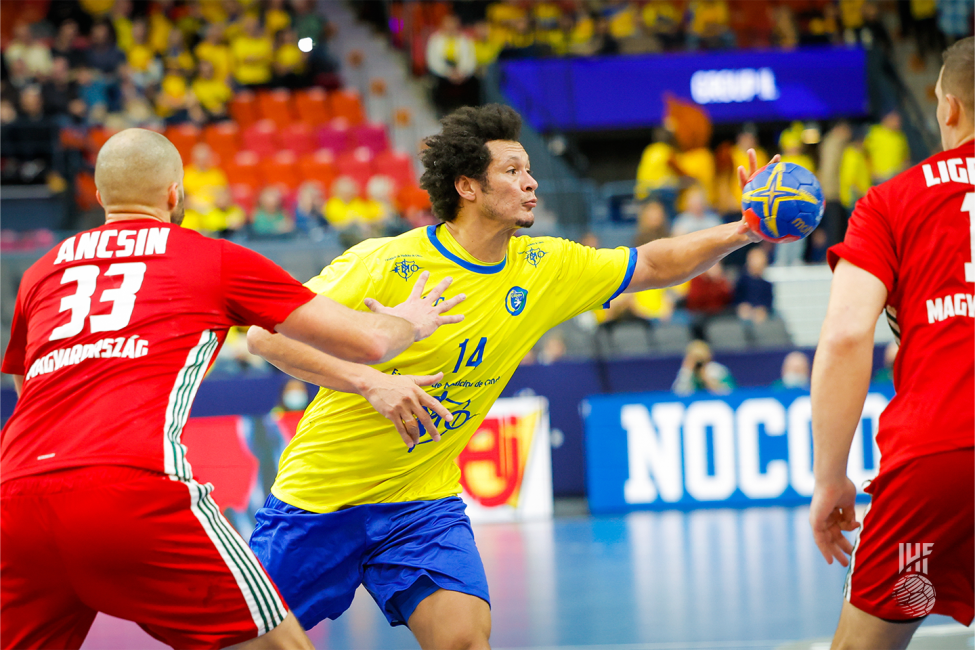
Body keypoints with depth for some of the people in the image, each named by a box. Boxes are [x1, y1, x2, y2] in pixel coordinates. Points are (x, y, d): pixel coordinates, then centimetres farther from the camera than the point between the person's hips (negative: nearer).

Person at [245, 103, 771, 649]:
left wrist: (741, 232, -7)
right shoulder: (384, 263, -17)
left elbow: (655, 265, 7)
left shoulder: (542, 269, -1)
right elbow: (267, 334, -19)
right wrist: (369, 379, -31)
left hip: (423, 501, 3)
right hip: (320, 498, -3)